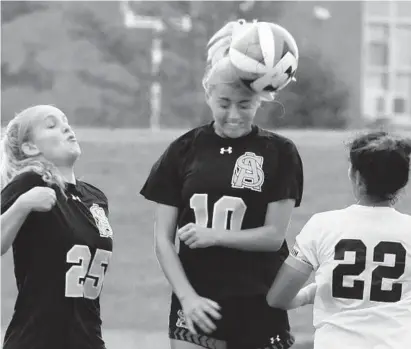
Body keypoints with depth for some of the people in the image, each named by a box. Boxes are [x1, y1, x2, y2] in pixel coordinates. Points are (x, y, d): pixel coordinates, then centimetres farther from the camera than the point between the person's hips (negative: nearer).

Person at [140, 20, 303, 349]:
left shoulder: (279, 153, 0)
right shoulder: (184, 151, 3)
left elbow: (274, 234, -4)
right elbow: (163, 238, 3)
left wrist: (214, 236, -14)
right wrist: (187, 296, -9)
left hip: (260, 307, -1)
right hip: (197, 304, 1)